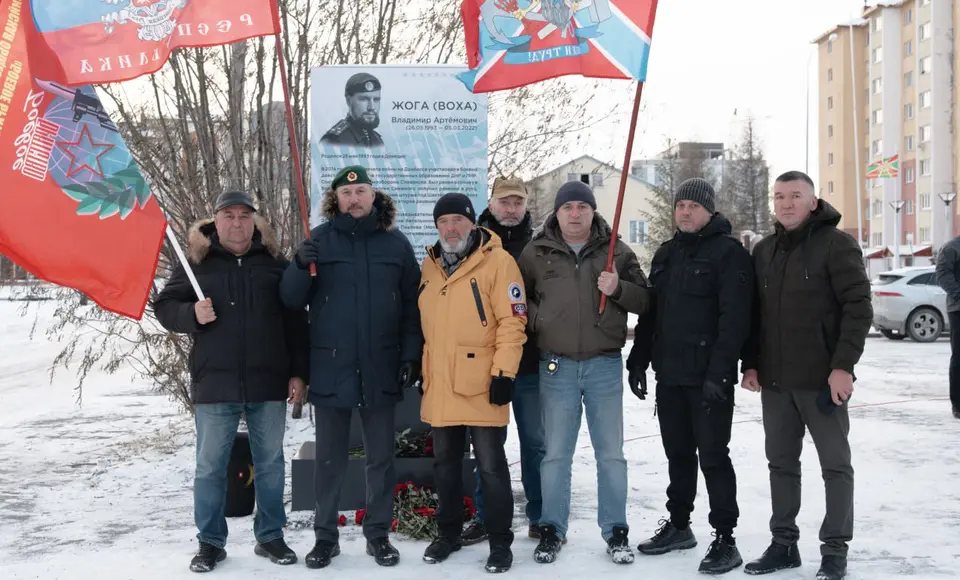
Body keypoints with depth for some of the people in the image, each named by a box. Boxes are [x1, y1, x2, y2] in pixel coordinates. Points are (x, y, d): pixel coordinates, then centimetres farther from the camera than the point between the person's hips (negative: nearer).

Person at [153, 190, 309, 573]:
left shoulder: (274, 261, 5)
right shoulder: (196, 261, 1)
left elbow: (295, 321, 6)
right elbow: (163, 306, 5)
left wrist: (298, 373, 2)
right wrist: (191, 314, -16)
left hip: (269, 384, 1)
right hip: (215, 383, -1)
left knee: (270, 463, 10)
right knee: (210, 467, 6)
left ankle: (270, 537, 24)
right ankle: (210, 542, 20)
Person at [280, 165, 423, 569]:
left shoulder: (396, 243, 2)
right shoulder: (319, 240, 0)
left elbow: (412, 306, 4)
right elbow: (292, 300, -3)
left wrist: (411, 355, -2)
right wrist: (300, 267, -21)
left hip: (381, 370, 1)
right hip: (331, 369, 0)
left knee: (381, 458, 11)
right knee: (329, 459, 10)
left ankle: (379, 534, 23)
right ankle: (325, 535, 21)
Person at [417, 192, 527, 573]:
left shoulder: (497, 261, -9)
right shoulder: (430, 265, 11)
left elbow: (512, 321, -13)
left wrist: (504, 372, -17)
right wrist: (418, 366, 17)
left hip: (481, 385, -6)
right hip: (439, 386, 6)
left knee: (491, 466, 2)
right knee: (445, 464, 16)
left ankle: (500, 542, 15)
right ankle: (448, 534, 31)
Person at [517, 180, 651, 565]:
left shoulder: (617, 252, 4)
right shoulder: (535, 253, 3)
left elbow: (644, 301, 3)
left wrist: (618, 288, -15)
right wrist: (535, 319, -4)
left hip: (605, 364, 0)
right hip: (556, 366, 0)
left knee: (611, 453, 7)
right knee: (556, 454, 7)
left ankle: (616, 532, 18)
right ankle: (552, 531, 18)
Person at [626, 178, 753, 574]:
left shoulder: (728, 252, -8)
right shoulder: (666, 254, 16)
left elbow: (734, 318, -17)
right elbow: (650, 312, 18)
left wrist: (719, 372, -23)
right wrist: (638, 360, 12)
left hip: (708, 377, -7)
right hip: (669, 375, 7)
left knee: (713, 456, -3)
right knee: (678, 453, 15)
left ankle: (724, 539, 6)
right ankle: (678, 525, 28)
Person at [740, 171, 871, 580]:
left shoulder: (836, 244, -7)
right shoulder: (763, 251, 11)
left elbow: (858, 307, -12)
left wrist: (843, 365, -18)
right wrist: (750, 363, 6)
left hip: (822, 379, -6)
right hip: (774, 380, 6)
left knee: (835, 465, 5)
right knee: (781, 463, 12)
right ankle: (784, 543, 23)